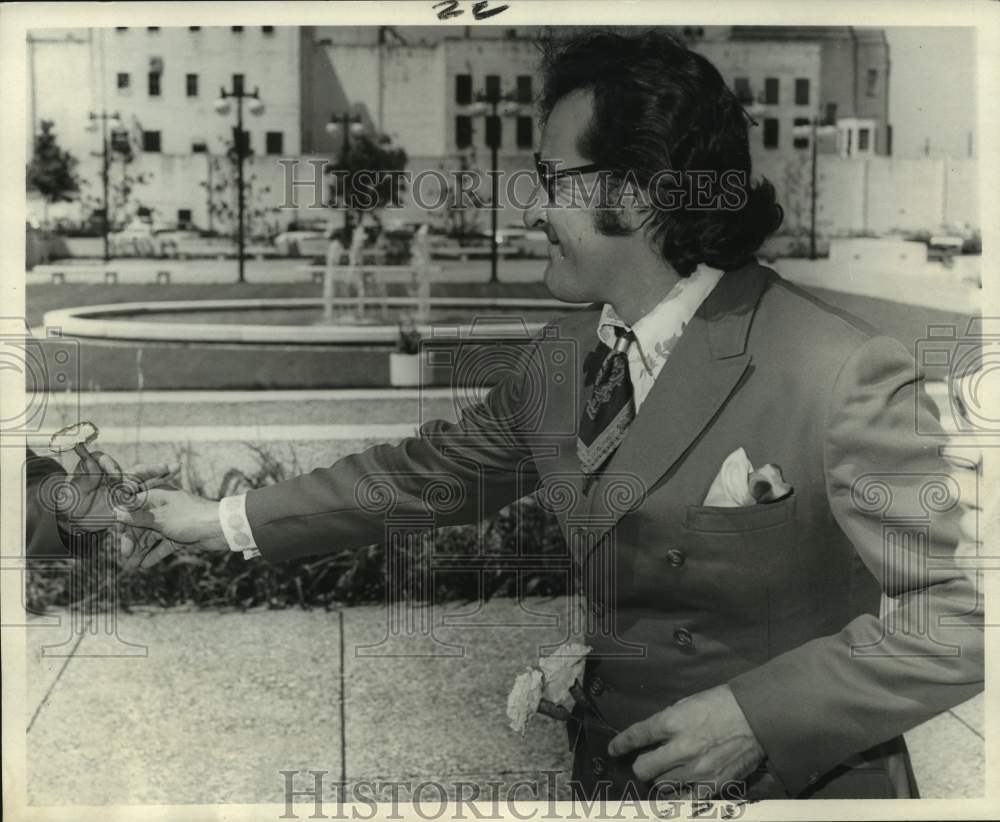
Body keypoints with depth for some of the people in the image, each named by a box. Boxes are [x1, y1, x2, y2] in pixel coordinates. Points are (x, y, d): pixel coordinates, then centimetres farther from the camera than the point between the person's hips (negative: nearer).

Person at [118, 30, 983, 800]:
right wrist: (226, 522, 12)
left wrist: (761, 713, -25)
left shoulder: (842, 377, -22)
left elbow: (964, 608, -20)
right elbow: (428, 470, 11)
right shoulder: (560, 355, 0)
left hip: (795, 781, -6)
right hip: (611, 771, 6)